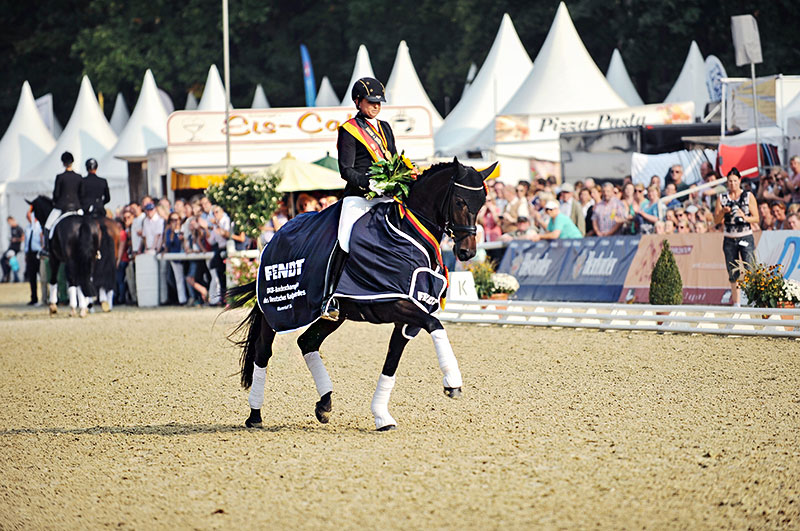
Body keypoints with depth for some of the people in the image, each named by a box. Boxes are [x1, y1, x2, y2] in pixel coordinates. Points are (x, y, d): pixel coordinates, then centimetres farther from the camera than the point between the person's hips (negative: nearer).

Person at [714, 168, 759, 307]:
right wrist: (723, 212, -13)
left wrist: (745, 217, -19)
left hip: (746, 237, -2)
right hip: (729, 239, 2)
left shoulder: (748, 196, 2)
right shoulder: (722, 198, 7)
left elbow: (756, 218, 0)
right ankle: (736, 302, 11)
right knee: (733, 272, 3)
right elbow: (716, 220, 7)